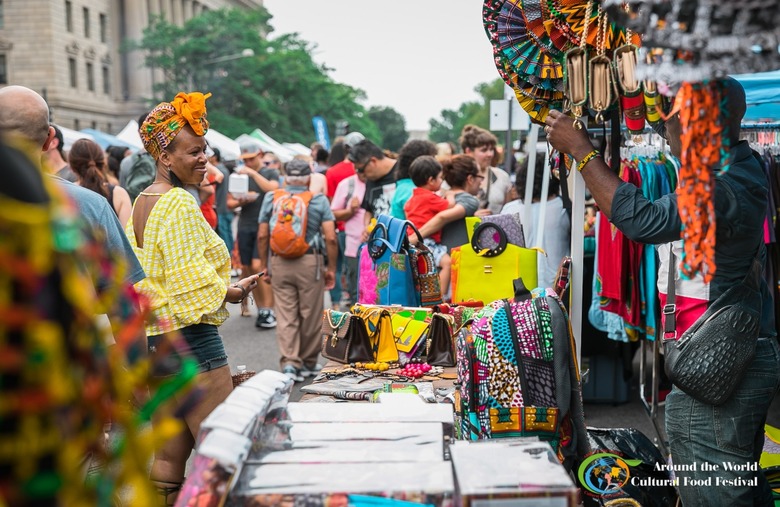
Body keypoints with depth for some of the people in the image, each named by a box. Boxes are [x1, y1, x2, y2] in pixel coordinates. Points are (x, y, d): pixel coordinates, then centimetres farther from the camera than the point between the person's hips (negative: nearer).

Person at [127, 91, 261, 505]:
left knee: (169, 458, 16)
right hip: (189, 337, -10)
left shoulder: (141, 202, 14)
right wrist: (234, 291, -5)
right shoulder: (180, 203, -15)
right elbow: (191, 281, -21)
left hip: (153, 338, 10)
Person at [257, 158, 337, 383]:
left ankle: (289, 363, -4)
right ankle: (308, 363, 21)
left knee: (286, 316, 5)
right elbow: (330, 238, -5)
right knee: (310, 316, 10)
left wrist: (264, 265, 13)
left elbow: (262, 236, 4)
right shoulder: (319, 201, 1)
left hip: (279, 262, 1)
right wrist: (331, 269, 3)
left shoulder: (271, 198, 6)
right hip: (309, 262, -1)